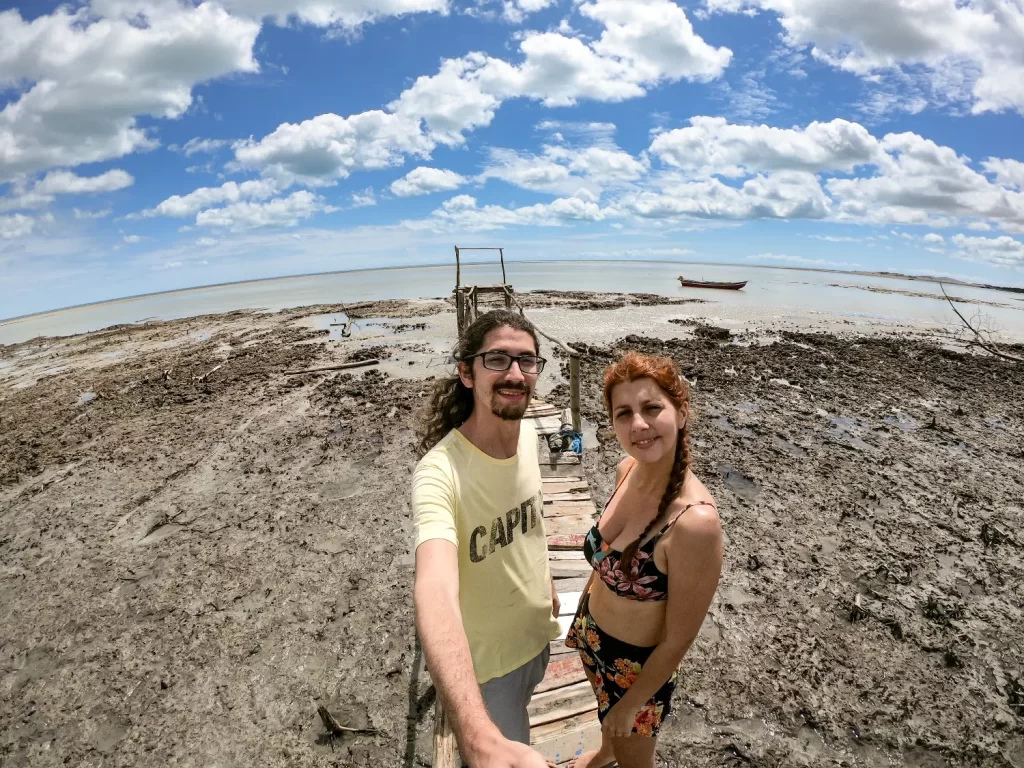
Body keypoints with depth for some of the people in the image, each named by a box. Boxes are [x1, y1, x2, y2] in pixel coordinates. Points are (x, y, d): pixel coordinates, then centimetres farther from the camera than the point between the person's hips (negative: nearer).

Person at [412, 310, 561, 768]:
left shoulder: (529, 435, -13)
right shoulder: (439, 472, -36)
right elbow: (435, 593, -51)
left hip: (535, 631, 7)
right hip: (483, 658, -6)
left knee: (515, 720, 33)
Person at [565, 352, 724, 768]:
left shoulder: (695, 520, -37)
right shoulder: (627, 469, -16)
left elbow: (678, 641, -24)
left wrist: (632, 704, -12)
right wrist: (583, 614, 14)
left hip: (638, 664, -6)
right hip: (591, 633, 6)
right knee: (605, 710, 36)